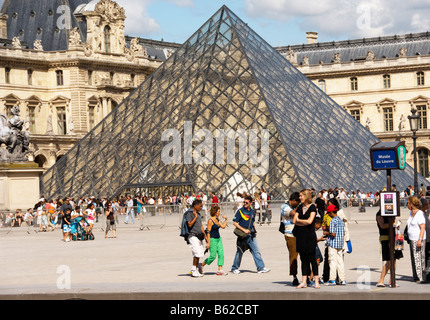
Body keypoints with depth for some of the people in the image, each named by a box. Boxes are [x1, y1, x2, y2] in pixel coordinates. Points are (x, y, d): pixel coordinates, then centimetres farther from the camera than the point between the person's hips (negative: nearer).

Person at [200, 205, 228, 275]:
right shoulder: (210, 221, -14)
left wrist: (225, 220, 5)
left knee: (221, 254, -1)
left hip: (218, 239, 8)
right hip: (212, 239, -8)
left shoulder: (217, 219, 10)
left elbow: (223, 226, 13)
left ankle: (220, 270, 0)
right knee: (213, 256, -5)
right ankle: (202, 265, 15)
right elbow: (208, 232, -15)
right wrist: (209, 242, -18)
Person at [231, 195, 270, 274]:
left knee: (256, 251, -2)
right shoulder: (240, 211, -6)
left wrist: (254, 231, 9)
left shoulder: (252, 211, 10)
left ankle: (261, 268, -2)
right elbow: (234, 223, -9)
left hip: (251, 235, 4)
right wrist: (244, 230, -17)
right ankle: (235, 268, 20)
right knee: (239, 252, 6)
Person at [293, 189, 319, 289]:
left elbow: (309, 221, -16)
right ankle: (304, 282, 7)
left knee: (312, 258, -5)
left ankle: (316, 281, 0)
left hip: (310, 235, -5)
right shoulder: (300, 207, 12)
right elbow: (294, 221, 4)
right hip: (300, 235, 5)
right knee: (303, 259, 6)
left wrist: (299, 220, -2)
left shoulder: (312, 207, -5)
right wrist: (304, 223, -9)